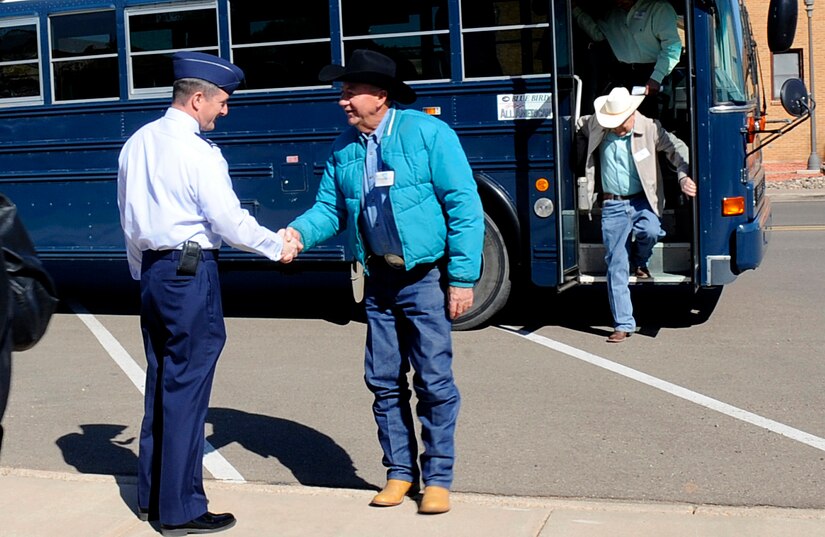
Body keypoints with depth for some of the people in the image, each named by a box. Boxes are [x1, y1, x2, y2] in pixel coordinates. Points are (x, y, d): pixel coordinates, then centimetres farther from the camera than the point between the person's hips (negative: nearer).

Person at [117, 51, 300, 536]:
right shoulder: (198, 152, -14)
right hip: (191, 273, -8)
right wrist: (277, 246, 1)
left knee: (161, 382, 16)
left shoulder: (137, 144, 11)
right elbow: (230, 222, -14)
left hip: (152, 270, 9)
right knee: (186, 388, -3)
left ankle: (152, 495, 25)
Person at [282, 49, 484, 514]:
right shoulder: (345, 148, 6)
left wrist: (463, 278, -17)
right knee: (384, 381, 11)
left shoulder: (427, 133, -12)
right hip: (380, 279, 6)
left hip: (426, 278, -6)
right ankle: (400, 472, 25)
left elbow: (464, 206, -13)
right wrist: (299, 232, -11)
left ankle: (438, 478, 13)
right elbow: (330, 209, 11)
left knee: (434, 381, -1)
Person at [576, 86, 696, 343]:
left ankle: (639, 261, 6)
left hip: (642, 201, -1)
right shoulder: (596, 126, -1)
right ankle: (623, 324, 7)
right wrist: (584, 153, 12)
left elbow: (677, 149, 1)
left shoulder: (650, 129, -7)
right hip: (612, 206, 1)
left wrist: (684, 177, -13)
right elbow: (578, 125, 20)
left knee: (650, 231, -33)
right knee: (616, 266, -1)